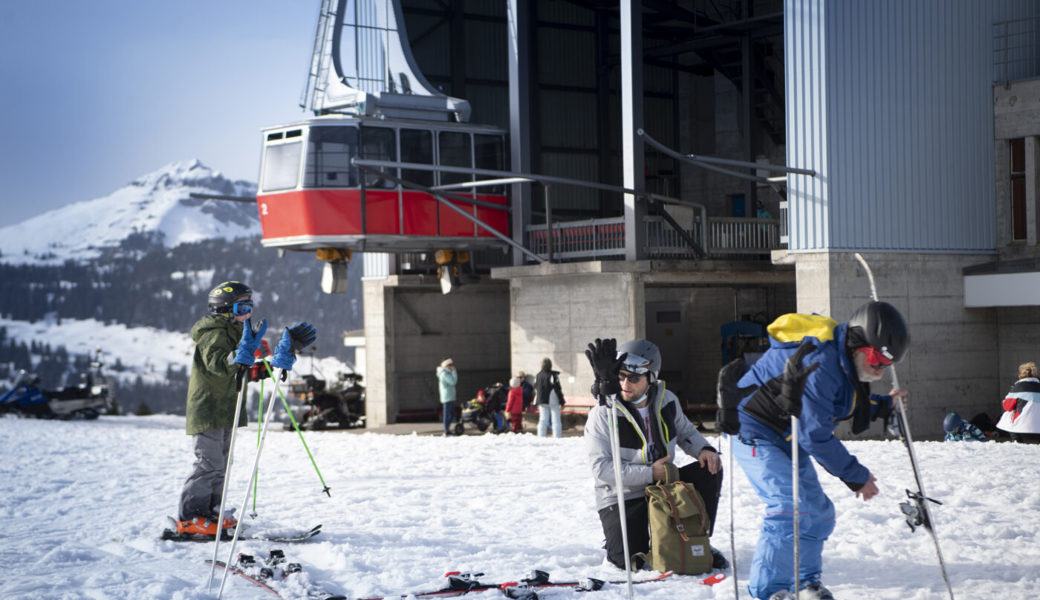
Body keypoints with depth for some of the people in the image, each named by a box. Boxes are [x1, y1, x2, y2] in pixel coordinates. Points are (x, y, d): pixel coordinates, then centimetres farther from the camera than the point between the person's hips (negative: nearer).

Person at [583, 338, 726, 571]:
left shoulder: (666, 401, -3)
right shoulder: (602, 414, -18)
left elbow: (686, 432, 15)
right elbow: (601, 468, -22)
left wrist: (704, 449, -9)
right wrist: (649, 473, -27)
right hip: (622, 497, -5)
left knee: (709, 470, -15)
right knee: (630, 562, -22)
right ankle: (615, 539, 16)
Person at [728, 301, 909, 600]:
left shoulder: (846, 361, -1)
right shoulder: (820, 363, -32)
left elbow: (842, 406, 18)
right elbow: (815, 435, -29)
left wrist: (882, 405, 7)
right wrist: (856, 476, -19)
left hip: (790, 440, 10)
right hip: (757, 434, -10)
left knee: (818, 512, 11)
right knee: (791, 507, -23)